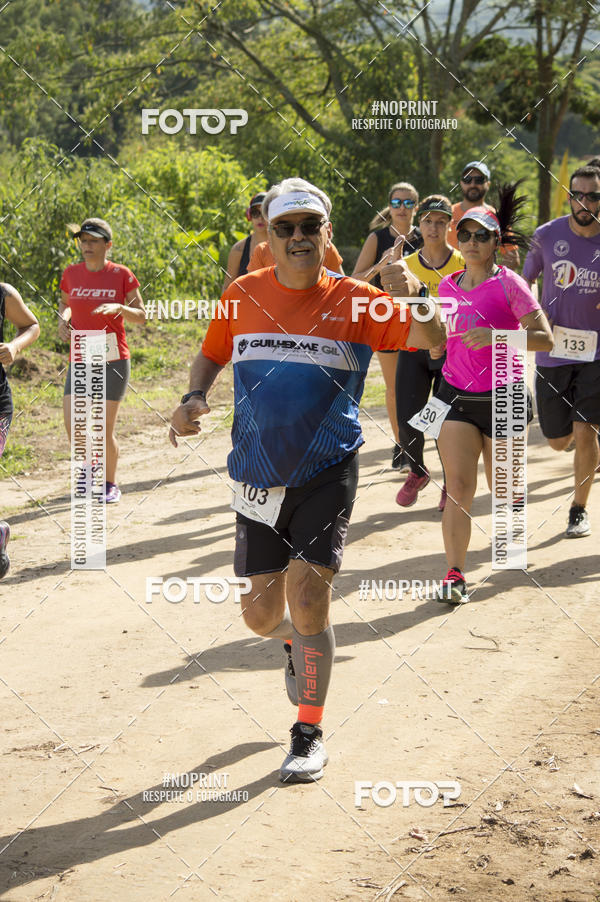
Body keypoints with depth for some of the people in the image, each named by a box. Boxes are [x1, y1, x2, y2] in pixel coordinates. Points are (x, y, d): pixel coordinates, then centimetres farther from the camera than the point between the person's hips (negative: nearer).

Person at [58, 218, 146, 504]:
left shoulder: (121, 274, -4)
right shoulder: (71, 274, 5)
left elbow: (141, 316, 1)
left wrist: (118, 308, -19)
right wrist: (63, 319, 1)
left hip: (113, 361, -3)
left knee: (104, 431, -3)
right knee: (72, 425, -7)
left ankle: (111, 484, 19)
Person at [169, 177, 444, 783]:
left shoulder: (354, 301, -5)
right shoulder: (243, 295, 1)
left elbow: (434, 342, -12)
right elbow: (210, 356, 16)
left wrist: (409, 297, -32)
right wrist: (194, 399, -5)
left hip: (327, 473, -2)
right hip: (258, 477, 3)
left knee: (308, 595, -14)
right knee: (263, 613, 6)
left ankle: (309, 732, 5)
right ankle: (297, 642, 45)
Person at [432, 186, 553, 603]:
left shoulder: (509, 284, -9)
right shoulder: (447, 286, 7)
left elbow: (544, 337, -15)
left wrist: (495, 335, -26)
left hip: (502, 398, -3)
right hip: (456, 394, 3)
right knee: (458, 486, -8)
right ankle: (455, 574, -7)